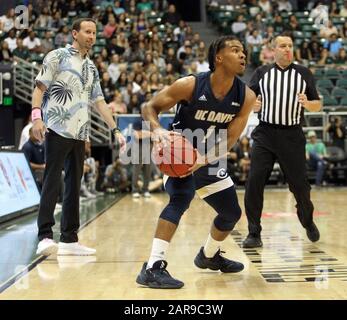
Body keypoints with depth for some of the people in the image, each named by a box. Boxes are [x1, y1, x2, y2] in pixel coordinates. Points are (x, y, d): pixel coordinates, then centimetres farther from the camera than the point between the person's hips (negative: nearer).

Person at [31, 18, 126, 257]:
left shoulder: (91, 67, 20)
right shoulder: (58, 56, 1)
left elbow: (99, 101, 21)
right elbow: (40, 87, -5)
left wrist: (115, 130, 15)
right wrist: (36, 116, -19)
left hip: (80, 133, 7)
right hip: (57, 129, -7)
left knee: (74, 184, 7)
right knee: (52, 181, -10)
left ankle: (69, 239, 12)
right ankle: (45, 236, -10)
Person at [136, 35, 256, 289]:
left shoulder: (246, 97, -14)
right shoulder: (190, 86, -25)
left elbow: (229, 140, -14)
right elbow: (150, 106, -15)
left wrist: (203, 159, -31)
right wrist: (157, 129, -37)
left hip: (210, 158, 6)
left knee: (232, 213, 12)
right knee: (182, 196, -33)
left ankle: (209, 255, 41)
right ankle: (153, 268, -32)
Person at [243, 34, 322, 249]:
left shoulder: (304, 73, 7)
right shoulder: (262, 72, 7)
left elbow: (318, 105, 9)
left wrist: (307, 104, -13)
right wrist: (251, 105, -14)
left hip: (292, 136, 0)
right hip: (265, 134, 0)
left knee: (300, 185, 6)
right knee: (254, 183, -8)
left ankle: (308, 222, 34)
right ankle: (254, 233, 3)